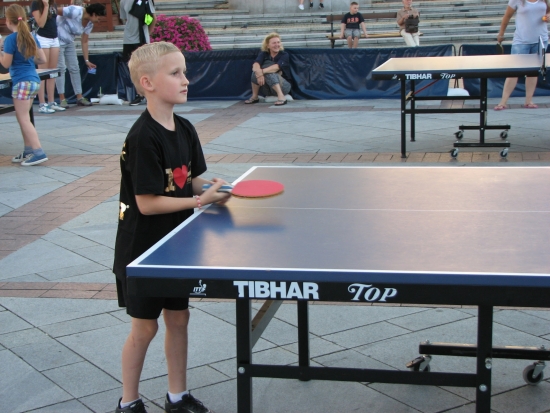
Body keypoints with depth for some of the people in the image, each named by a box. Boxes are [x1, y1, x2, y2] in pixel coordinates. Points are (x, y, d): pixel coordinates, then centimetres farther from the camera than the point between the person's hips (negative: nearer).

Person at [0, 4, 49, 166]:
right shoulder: (31, 36, 9)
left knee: (23, 119, -4)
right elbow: (42, 59, 13)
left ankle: (38, 152, -10)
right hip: (33, 80, 8)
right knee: (23, 117, 16)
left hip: (22, 81, -8)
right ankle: (28, 151, 19)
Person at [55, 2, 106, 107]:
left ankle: (79, 98, 10)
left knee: (75, 68, 5)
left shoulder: (89, 24, -1)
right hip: (57, 40, -8)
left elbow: (84, 42, 4)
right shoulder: (75, 12, -25)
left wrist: (86, 60, 1)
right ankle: (62, 99, -6)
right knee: (61, 68, -10)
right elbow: (55, 11, -24)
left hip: (69, 42, 8)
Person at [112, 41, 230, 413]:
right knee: (144, 327, 6)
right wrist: (200, 200, -24)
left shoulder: (185, 130, 1)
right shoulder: (142, 138, -23)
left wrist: (213, 187, -11)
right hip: (143, 249, -7)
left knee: (178, 317, 15)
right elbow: (147, 203, -24)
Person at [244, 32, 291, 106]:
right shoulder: (264, 54, 0)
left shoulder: (284, 55, -8)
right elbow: (255, 64, -20)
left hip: (283, 86, -3)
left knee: (269, 73, -29)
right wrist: (259, 72, -42)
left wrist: (262, 71, -42)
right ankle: (254, 97, -10)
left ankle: (281, 97, -37)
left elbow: (276, 67, -28)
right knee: (256, 71, -21)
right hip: (267, 90, 3)